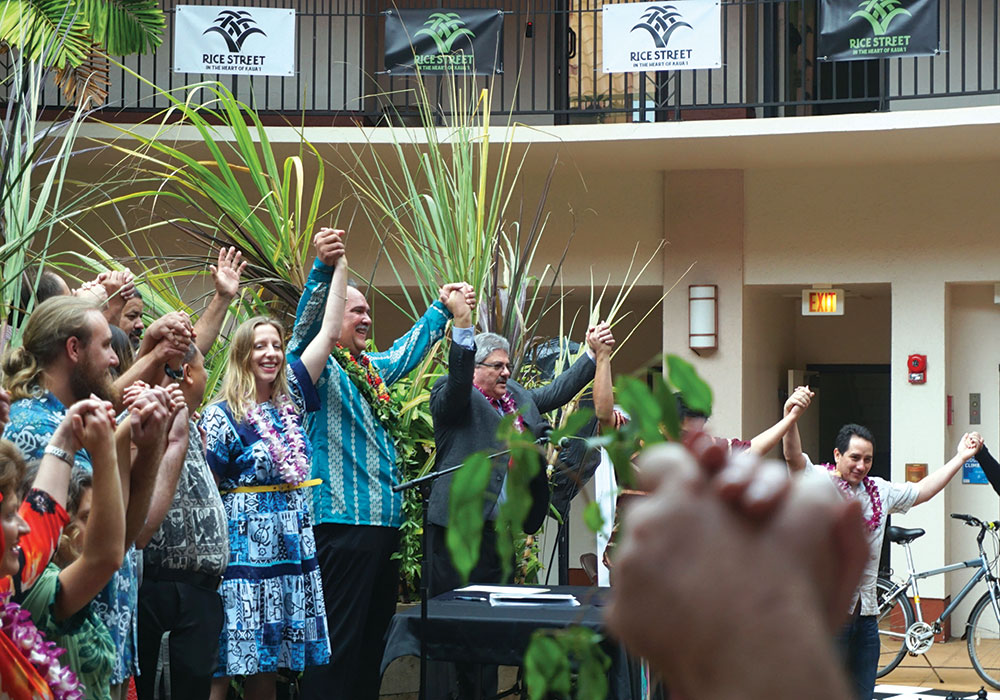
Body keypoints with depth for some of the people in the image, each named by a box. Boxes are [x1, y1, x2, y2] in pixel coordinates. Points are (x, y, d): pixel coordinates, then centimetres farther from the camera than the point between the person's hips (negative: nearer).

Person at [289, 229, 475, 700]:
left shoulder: (375, 369, 19)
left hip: (386, 521, 9)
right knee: (338, 639, -10)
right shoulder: (320, 368, -5)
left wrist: (442, 307, 40)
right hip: (341, 521, -9)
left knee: (374, 635, 12)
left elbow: (408, 350, 38)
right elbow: (307, 323, -24)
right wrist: (324, 270, -39)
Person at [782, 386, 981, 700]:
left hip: (865, 612, 7)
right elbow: (794, 457, -26)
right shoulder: (818, 480, -6)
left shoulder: (880, 491, 17)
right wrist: (791, 418, -46)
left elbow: (921, 492, 30)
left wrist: (959, 457, 29)